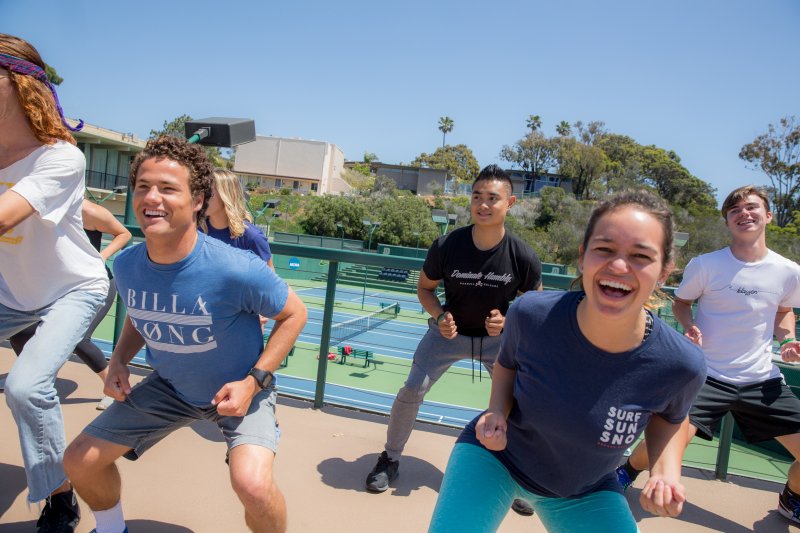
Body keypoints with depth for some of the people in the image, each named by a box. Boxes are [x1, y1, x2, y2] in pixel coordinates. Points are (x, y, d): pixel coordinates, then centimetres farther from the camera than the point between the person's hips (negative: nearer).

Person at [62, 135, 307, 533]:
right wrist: (119, 360, -8)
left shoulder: (237, 270, -31)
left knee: (253, 486, -29)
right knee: (79, 460, 7)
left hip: (237, 390, -5)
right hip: (170, 385, 6)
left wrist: (254, 381, -22)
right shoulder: (126, 266, -13)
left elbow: (293, 314, -16)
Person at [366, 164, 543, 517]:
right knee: (412, 389, -7)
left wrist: (508, 320, -23)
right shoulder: (446, 246, -23)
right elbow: (425, 288, -5)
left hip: (500, 336, 0)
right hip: (450, 330, 0)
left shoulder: (523, 258, -23)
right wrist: (439, 317, -23)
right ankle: (390, 458, 19)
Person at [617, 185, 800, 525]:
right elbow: (681, 302, 7)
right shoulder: (704, 265, -9)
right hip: (708, 374, -3)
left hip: (761, 379, 4)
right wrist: (689, 326, -13)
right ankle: (627, 472, 13)